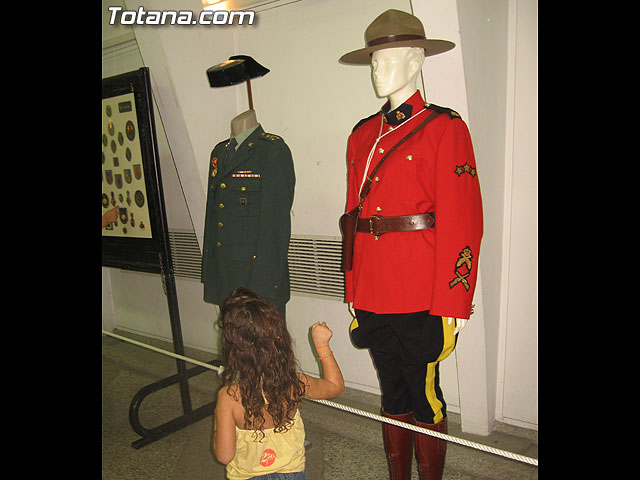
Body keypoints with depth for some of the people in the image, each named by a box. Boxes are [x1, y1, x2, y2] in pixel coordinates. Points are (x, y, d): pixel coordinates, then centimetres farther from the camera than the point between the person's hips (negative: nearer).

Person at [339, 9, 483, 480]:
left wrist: (451, 307, -12)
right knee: (393, 398, 19)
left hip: (421, 299, -5)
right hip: (374, 297, 5)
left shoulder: (444, 127, -4)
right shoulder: (362, 135, 12)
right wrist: (354, 294, 11)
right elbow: (354, 216, 13)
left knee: (424, 400, 9)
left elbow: (462, 223, -9)